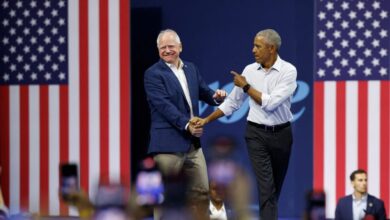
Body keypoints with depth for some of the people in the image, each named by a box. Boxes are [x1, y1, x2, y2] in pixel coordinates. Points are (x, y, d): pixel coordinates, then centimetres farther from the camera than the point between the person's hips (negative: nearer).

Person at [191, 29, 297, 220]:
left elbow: (270, 103, -20)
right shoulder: (250, 70, 1)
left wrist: (246, 86, -12)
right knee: (266, 186, -10)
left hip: (281, 133, -1)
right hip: (257, 134, 1)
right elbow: (231, 103, 8)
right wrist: (206, 120, 1)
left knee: (276, 186, 13)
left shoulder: (288, 71, -10)